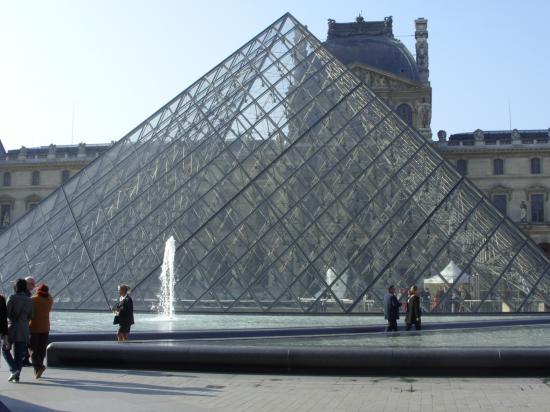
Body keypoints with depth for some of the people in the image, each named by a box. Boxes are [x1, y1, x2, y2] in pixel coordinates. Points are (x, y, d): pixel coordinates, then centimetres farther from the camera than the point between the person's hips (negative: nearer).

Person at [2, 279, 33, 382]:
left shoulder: (12, 298, -10)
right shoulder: (29, 300, 3)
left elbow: (6, 313, -12)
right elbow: (30, 317, 8)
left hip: (12, 328, -4)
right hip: (24, 330, 4)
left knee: (5, 350, 14)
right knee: (19, 355, 11)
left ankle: (14, 370, -3)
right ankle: (16, 376, 9)